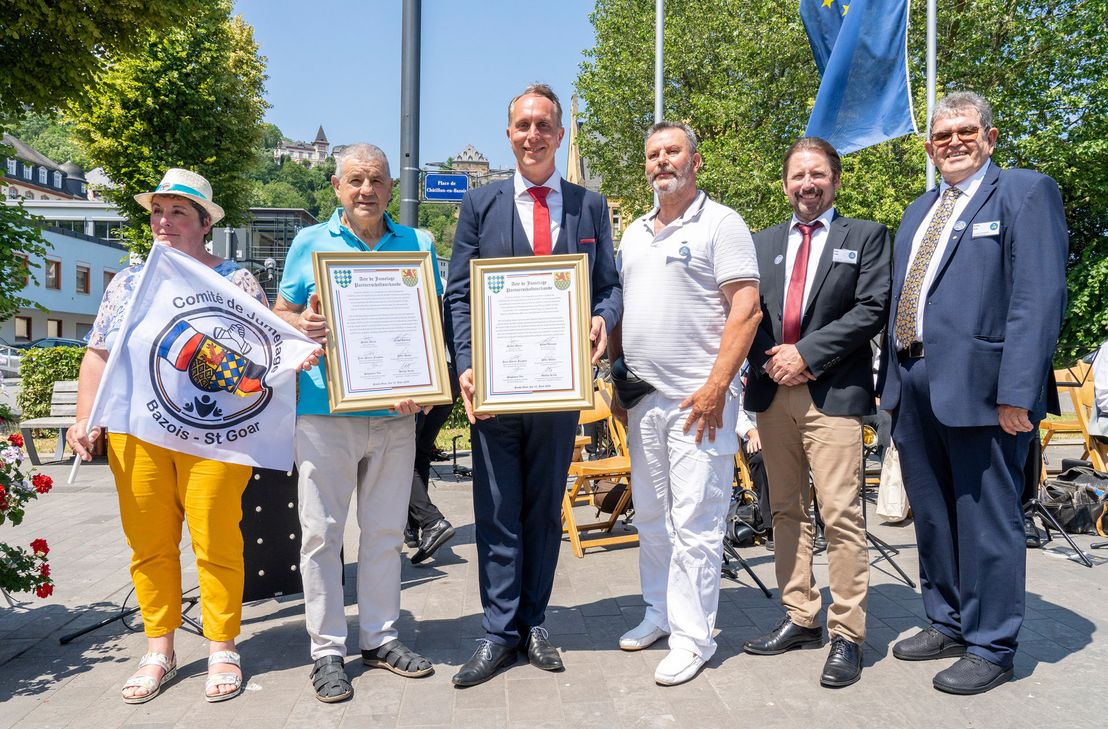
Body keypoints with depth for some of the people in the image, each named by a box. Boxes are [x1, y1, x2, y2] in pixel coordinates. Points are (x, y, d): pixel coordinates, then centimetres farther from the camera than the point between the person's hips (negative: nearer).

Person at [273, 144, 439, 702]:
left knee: (385, 530, 10)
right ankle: (327, 650, 15)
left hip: (394, 411, 2)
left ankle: (379, 637, 25)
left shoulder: (416, 245, 9)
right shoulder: (309, 243, 7)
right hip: (324, 410, -1)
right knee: (322, 532, 3)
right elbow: (280, 314, 10)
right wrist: (301, 327, -14)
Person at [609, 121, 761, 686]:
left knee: (694, 522, -2)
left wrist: (716, 388, -18)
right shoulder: (634, 233, 17)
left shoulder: (720, 224, -4)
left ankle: (692, 636, 11)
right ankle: (660, 612, 30)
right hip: (643, 400, 7)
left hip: (698, 400, -7)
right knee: (650, 515, 14)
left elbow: (746, 310, -12)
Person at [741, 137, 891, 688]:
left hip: (833, 393, -4)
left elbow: (872, 309, -5)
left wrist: (807, 353, -12)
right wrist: (770, 360, -5)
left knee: (840, 514, -8)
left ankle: (846, 635, 3)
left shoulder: (865, 236, 7)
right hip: (772, 392, 5)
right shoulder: (762, 243, 18)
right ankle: (799, 618, 22)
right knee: (786, 511, 10)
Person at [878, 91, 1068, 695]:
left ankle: (991, 648, 17)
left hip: (979, 388, -7)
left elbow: (1039, 298, -13)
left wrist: (1017, 392, -20)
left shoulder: (1025, 192, -2)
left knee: (987, 521, 2)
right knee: (931, 517, 16)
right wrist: (891, 378, 11)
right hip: (914, 388, 7)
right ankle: (947, 624, 32)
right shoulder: (918, 212, 20)